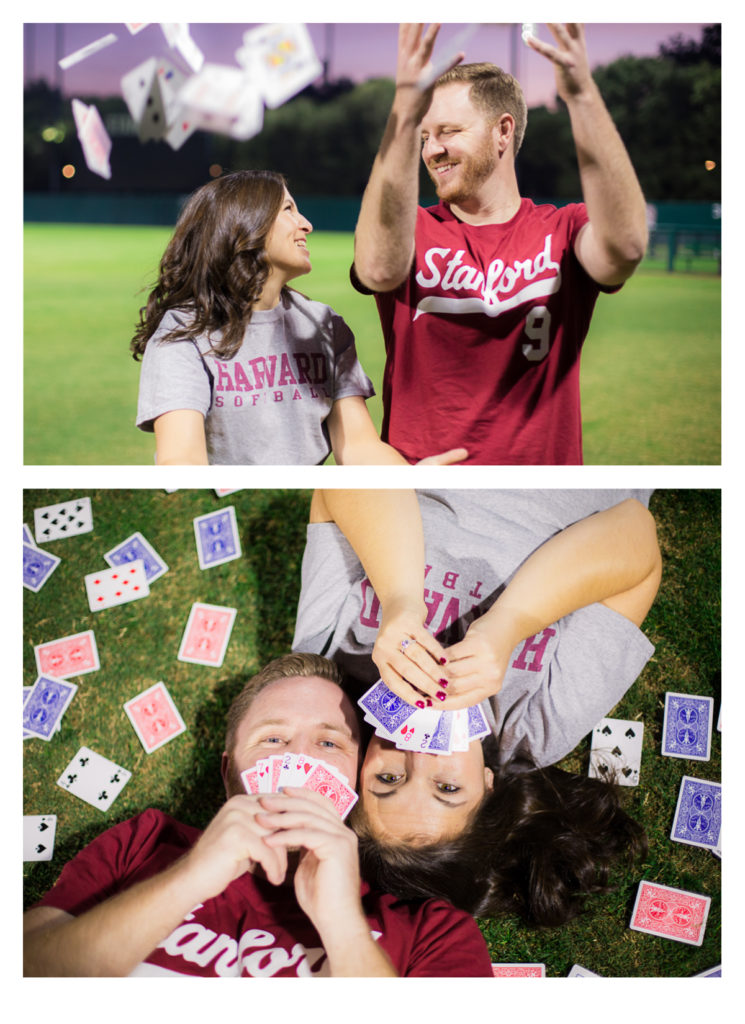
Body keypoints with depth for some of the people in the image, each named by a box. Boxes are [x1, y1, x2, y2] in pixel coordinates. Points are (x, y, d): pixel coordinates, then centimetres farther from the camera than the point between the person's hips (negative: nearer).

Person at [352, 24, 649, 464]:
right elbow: (380, 269, -21)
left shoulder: (562, 232, 3)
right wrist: (405, 114, -30)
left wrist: (582, 94, -26)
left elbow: (626, 246, -19)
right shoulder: (413, 231, 2)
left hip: (543, 460, -1)